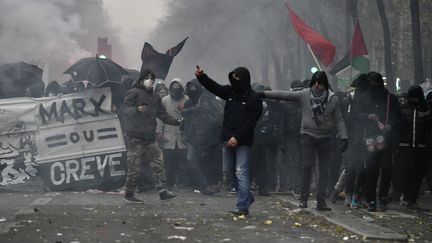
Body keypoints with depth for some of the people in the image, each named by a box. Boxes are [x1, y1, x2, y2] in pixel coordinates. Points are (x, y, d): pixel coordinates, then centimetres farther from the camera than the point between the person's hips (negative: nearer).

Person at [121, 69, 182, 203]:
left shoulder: (155, 97, 19)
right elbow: (125, 108, -14)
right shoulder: (134, 93, -4)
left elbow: (162, 114, 19)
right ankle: (129, 194, 5)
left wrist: (176, 121, 6)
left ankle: (163, 191, 4)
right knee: (134, 166, -5)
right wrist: (137, 109, -33)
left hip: (150, 137, 7)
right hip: (134, 136, -7)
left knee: (158, 163, 1)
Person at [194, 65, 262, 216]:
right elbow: (214, 87, 8)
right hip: (228, 139, 8)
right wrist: (201, 76, -8)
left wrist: (237, 137, -22)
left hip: (243, 141, -8)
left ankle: (243, 206, -8)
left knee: (241, 172, -10)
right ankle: (247, 198, 28)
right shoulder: (230, 92, 10)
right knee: (228, 170, 14)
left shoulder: (254, 99, -11)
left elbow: (250, 122, -16)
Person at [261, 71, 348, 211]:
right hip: (308, 134, -2)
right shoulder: (304, 95, -3)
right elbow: (284, 95, -7)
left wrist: (343, 137, -9)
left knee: (324, 169, 3)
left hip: (325, 137, 2)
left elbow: (339, 119, 1)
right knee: (307, 165, -12)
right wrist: (264, 94, -14)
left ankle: (321, 201, 9)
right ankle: (303, 198, -4)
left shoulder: (333, 99, -1)